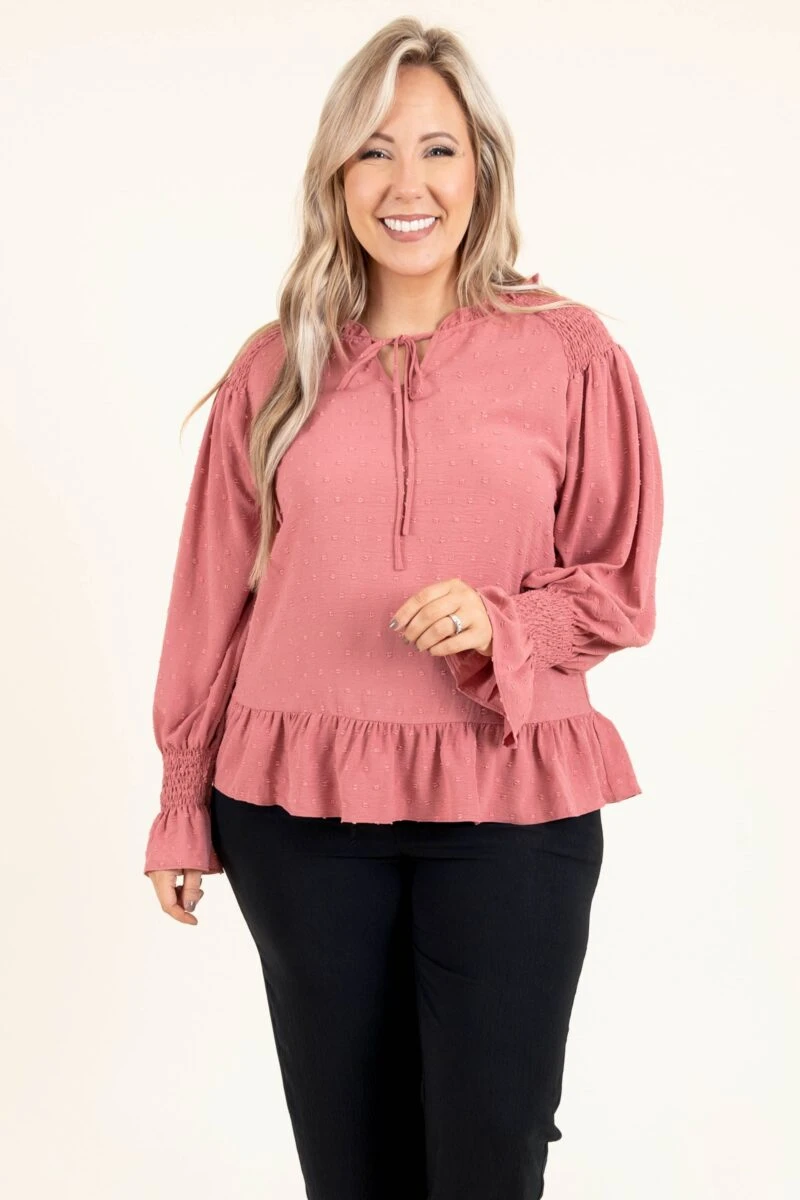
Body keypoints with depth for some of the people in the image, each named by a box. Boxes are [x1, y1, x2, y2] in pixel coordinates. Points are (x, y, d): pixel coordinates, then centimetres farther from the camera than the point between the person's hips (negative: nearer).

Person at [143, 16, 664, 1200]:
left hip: (508, 802, -1)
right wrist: (181, 807, 10)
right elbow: (214, 597, 8)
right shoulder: (275, 369, 3)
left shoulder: (569, 353, -2)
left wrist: (500, 625, -17)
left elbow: (623, 584, 3)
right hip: (298, 804, 2)